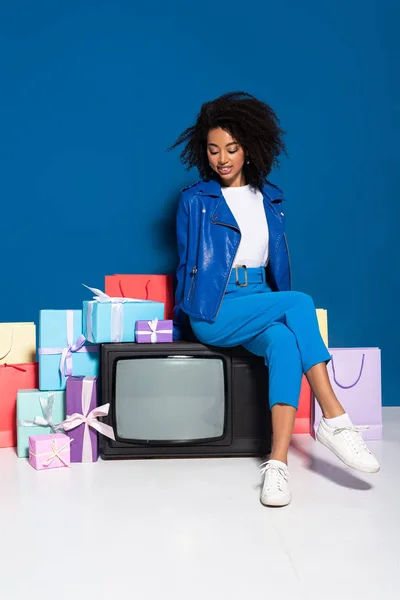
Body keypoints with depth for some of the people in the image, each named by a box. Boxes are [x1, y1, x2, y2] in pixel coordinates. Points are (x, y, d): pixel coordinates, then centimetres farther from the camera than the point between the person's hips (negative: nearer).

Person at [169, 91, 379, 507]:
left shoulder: (269, 199, 14)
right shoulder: (195, 200, 4)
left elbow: (278, 262, 17)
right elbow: (188, 266, 6)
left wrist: (280, 306, 7)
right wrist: (181, 327, 6)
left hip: (261, 305, 4)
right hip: (213, 313, -3)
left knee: (284, 344, -32)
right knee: (300, 302, -28)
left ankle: (278, 464, -34)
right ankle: (334, 419, -27)